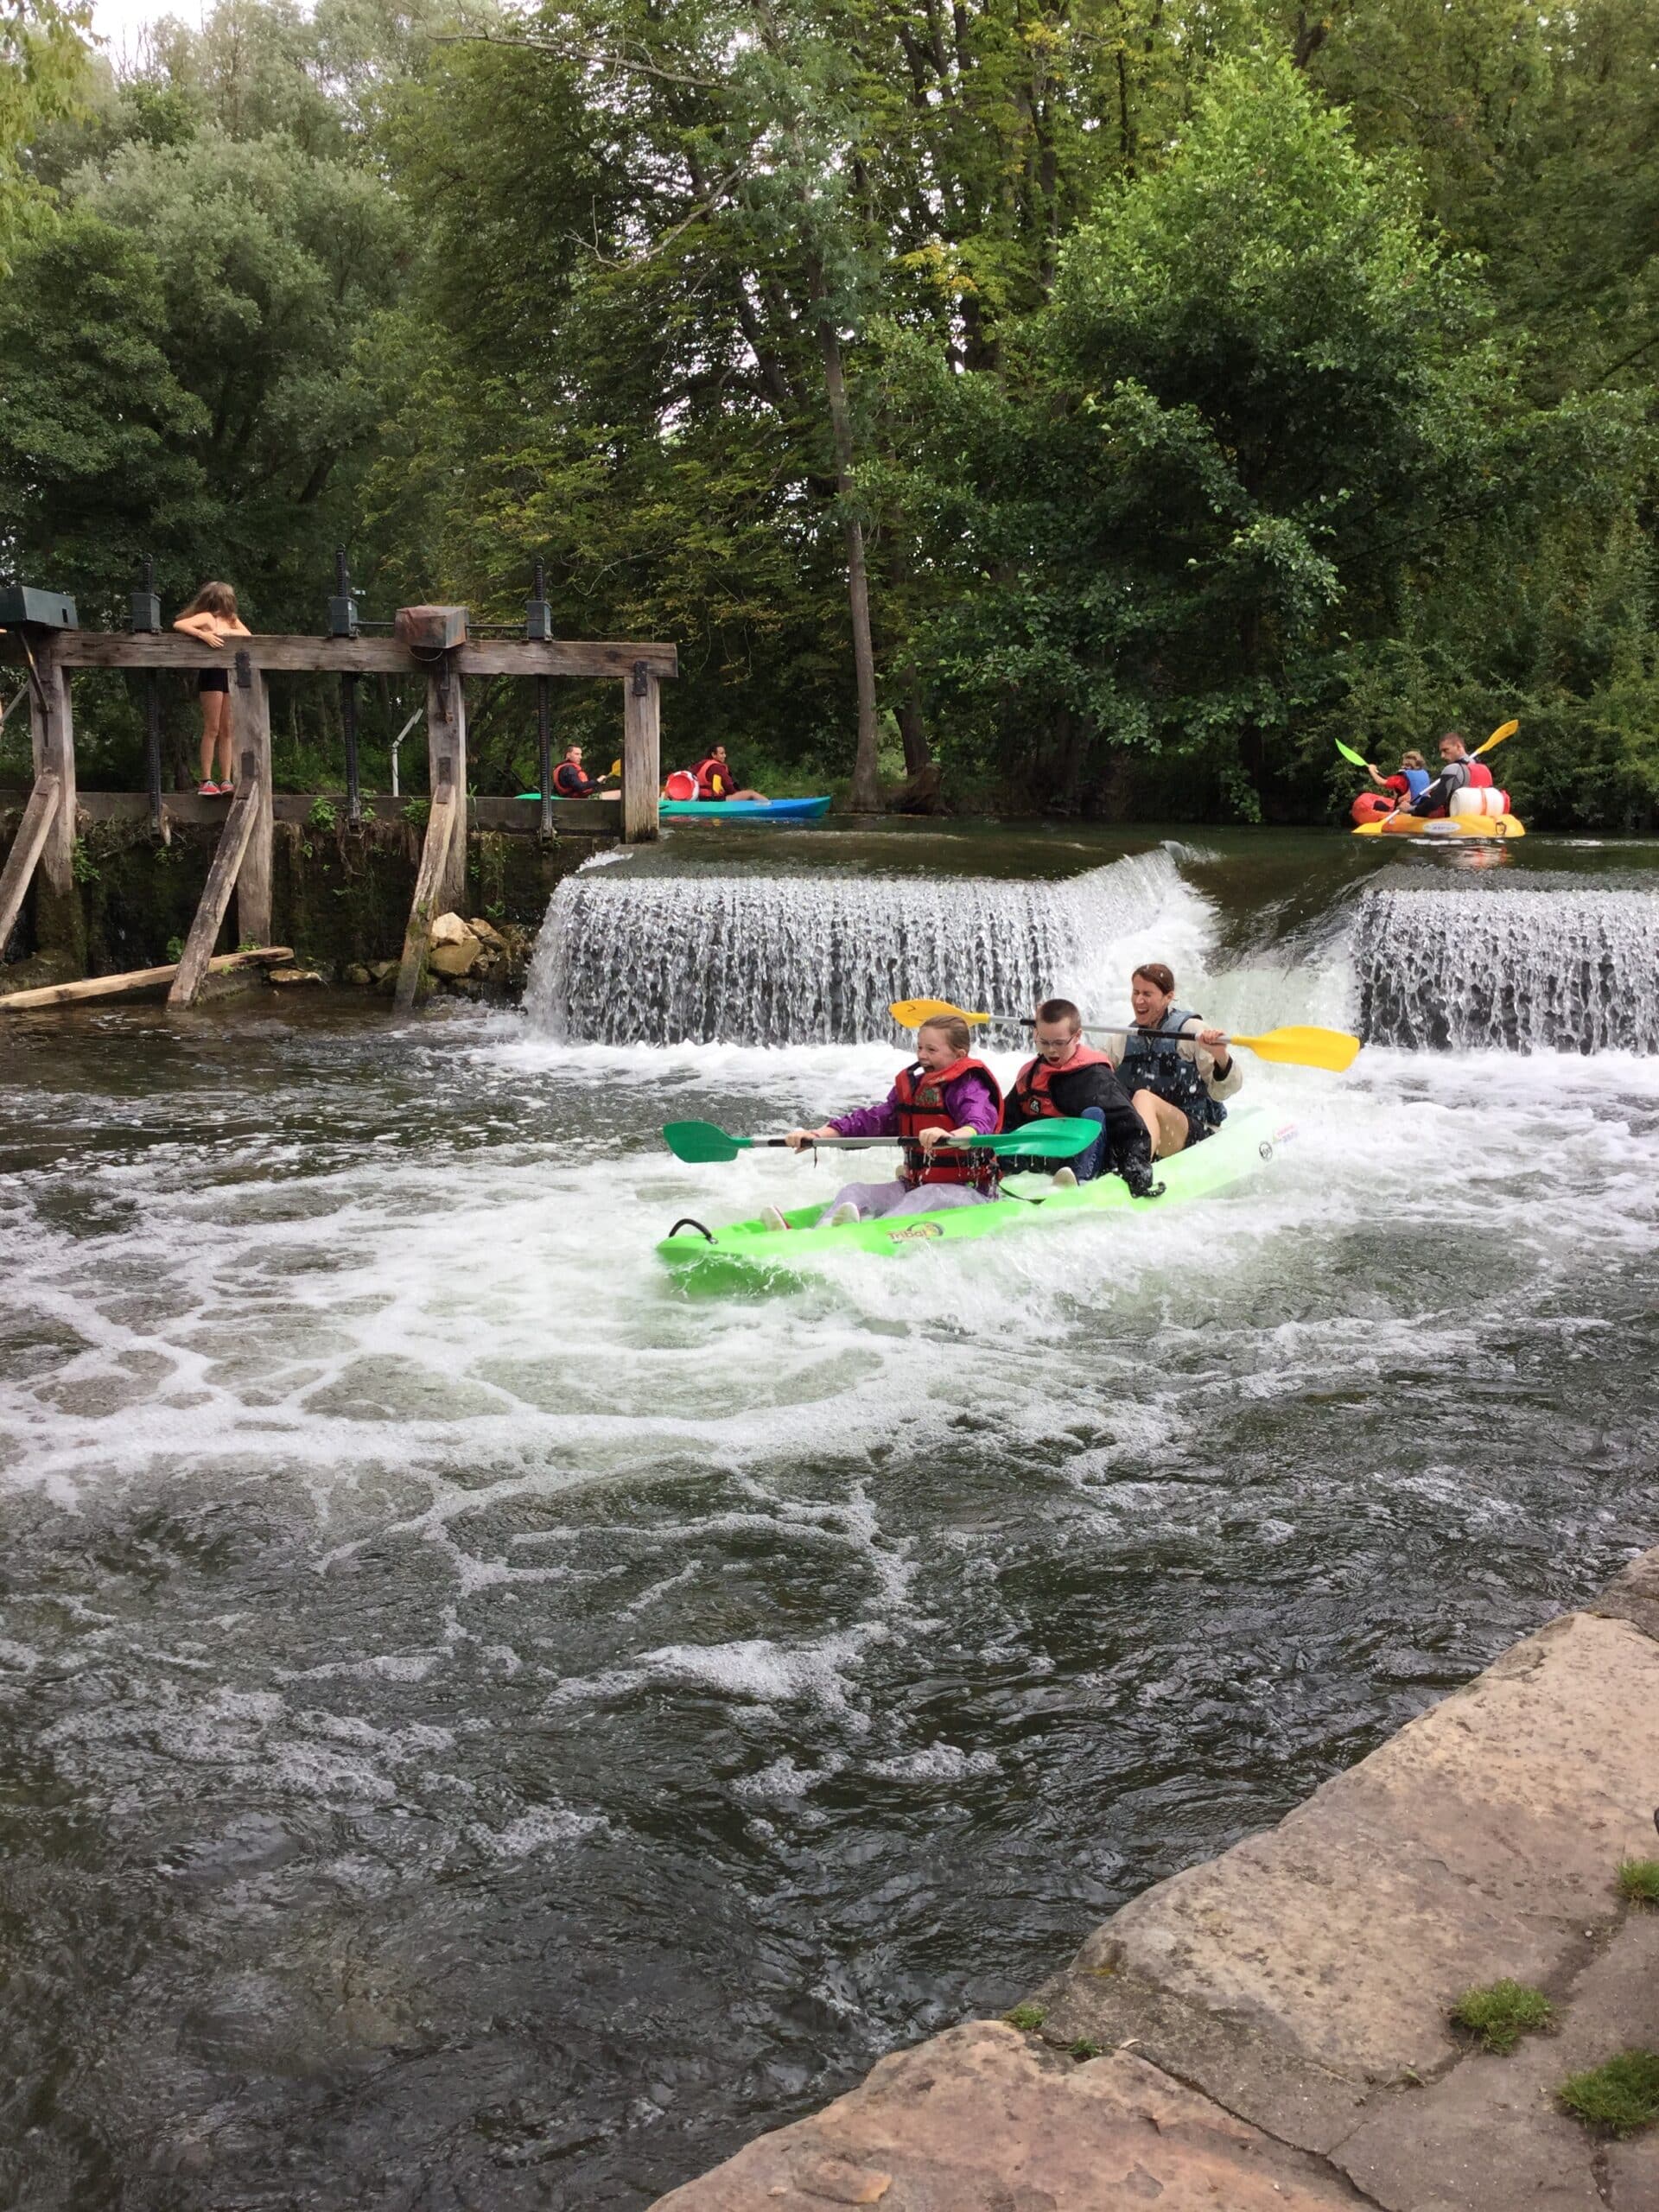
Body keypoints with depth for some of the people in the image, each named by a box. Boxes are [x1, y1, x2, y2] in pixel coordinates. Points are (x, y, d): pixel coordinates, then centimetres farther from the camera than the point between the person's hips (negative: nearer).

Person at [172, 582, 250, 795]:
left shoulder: (232, 619, 18)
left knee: (227, 730, 5)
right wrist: (202, 635, -26)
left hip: (230, 674, 6)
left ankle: (225, 780, 6)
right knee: (212, 728, -6)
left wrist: (229, 633, -10)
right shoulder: (206, 617, -2)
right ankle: (206, 781, -4)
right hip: (212, 674, -6)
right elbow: (178, 624, -15)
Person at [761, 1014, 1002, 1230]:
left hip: (967, 1191, -7)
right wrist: (820, 1134, -6)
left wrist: (950, 1136, -54)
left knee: (927, 1197, -38)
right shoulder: (910, 1086, 14)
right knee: (854, 1191, -10)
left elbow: (980, 1124, -29)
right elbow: (874, 1119, 8)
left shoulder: (969, 1087, -8)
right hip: (914, 1186, 8)